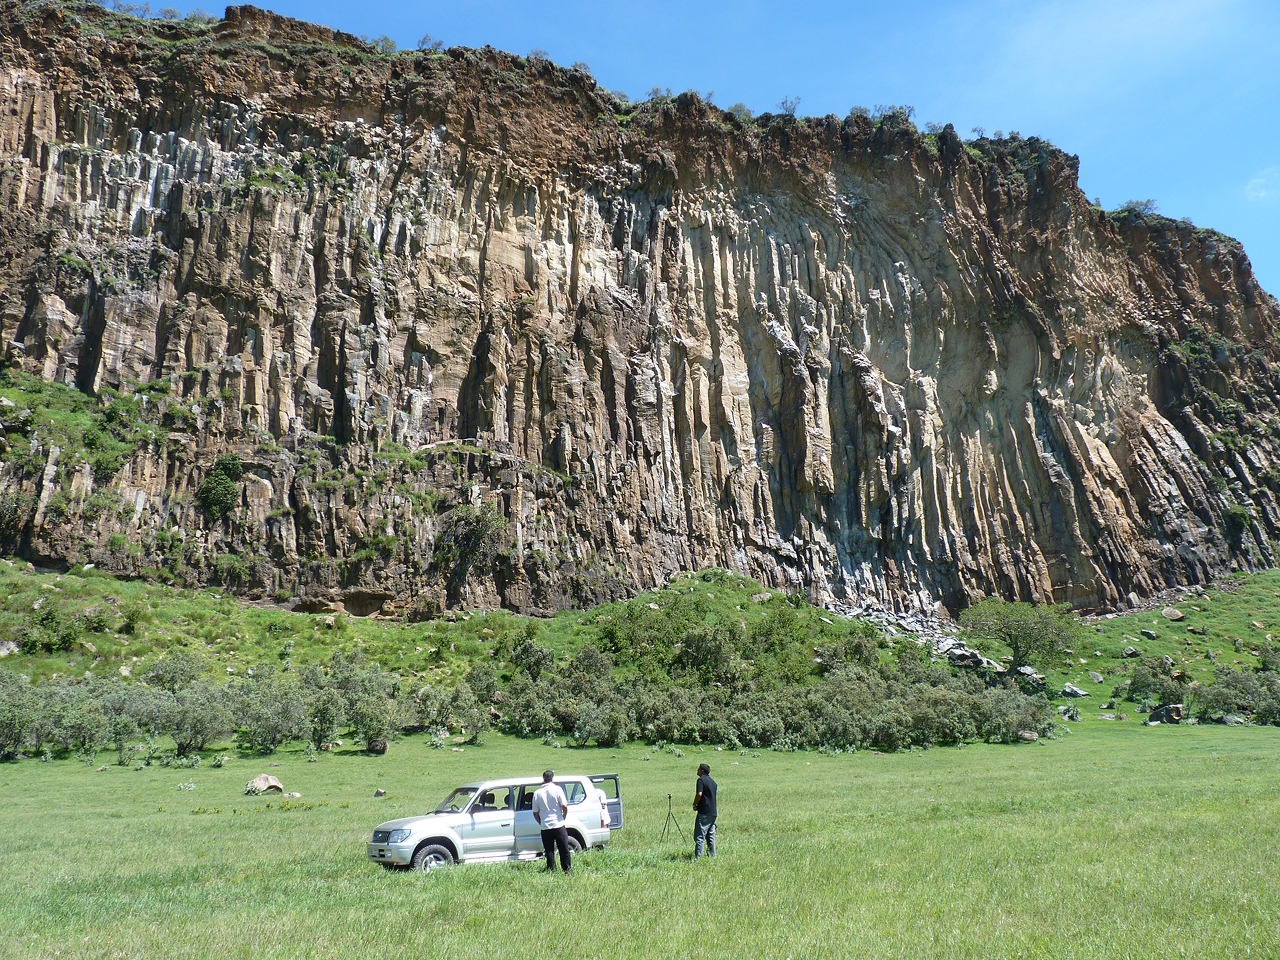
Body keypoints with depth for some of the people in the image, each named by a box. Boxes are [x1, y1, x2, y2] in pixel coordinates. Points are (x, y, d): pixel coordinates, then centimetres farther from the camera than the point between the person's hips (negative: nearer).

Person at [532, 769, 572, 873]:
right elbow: (564, 807, -9)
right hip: (558, 825, -2)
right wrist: (563, 818, 8)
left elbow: (535, 813, 7)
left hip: (545, 827, 2)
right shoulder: (557, 789, -5)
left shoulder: (537, 793, 3)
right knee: (564, 850, 8)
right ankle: (568, 870, 11)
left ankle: (552, 872, 9)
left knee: (549, 852, 9)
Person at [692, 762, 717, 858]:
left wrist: (694, 805, -6)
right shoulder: (712, 781, 15)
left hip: (704, 812, -8)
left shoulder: (701, 780, -9)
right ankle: (712, 855, 15)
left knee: (699, 835, -7)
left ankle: (697, 856, -11)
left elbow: (699, 794, -21)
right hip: (713, 812, 8)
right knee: (711, 835, 13)